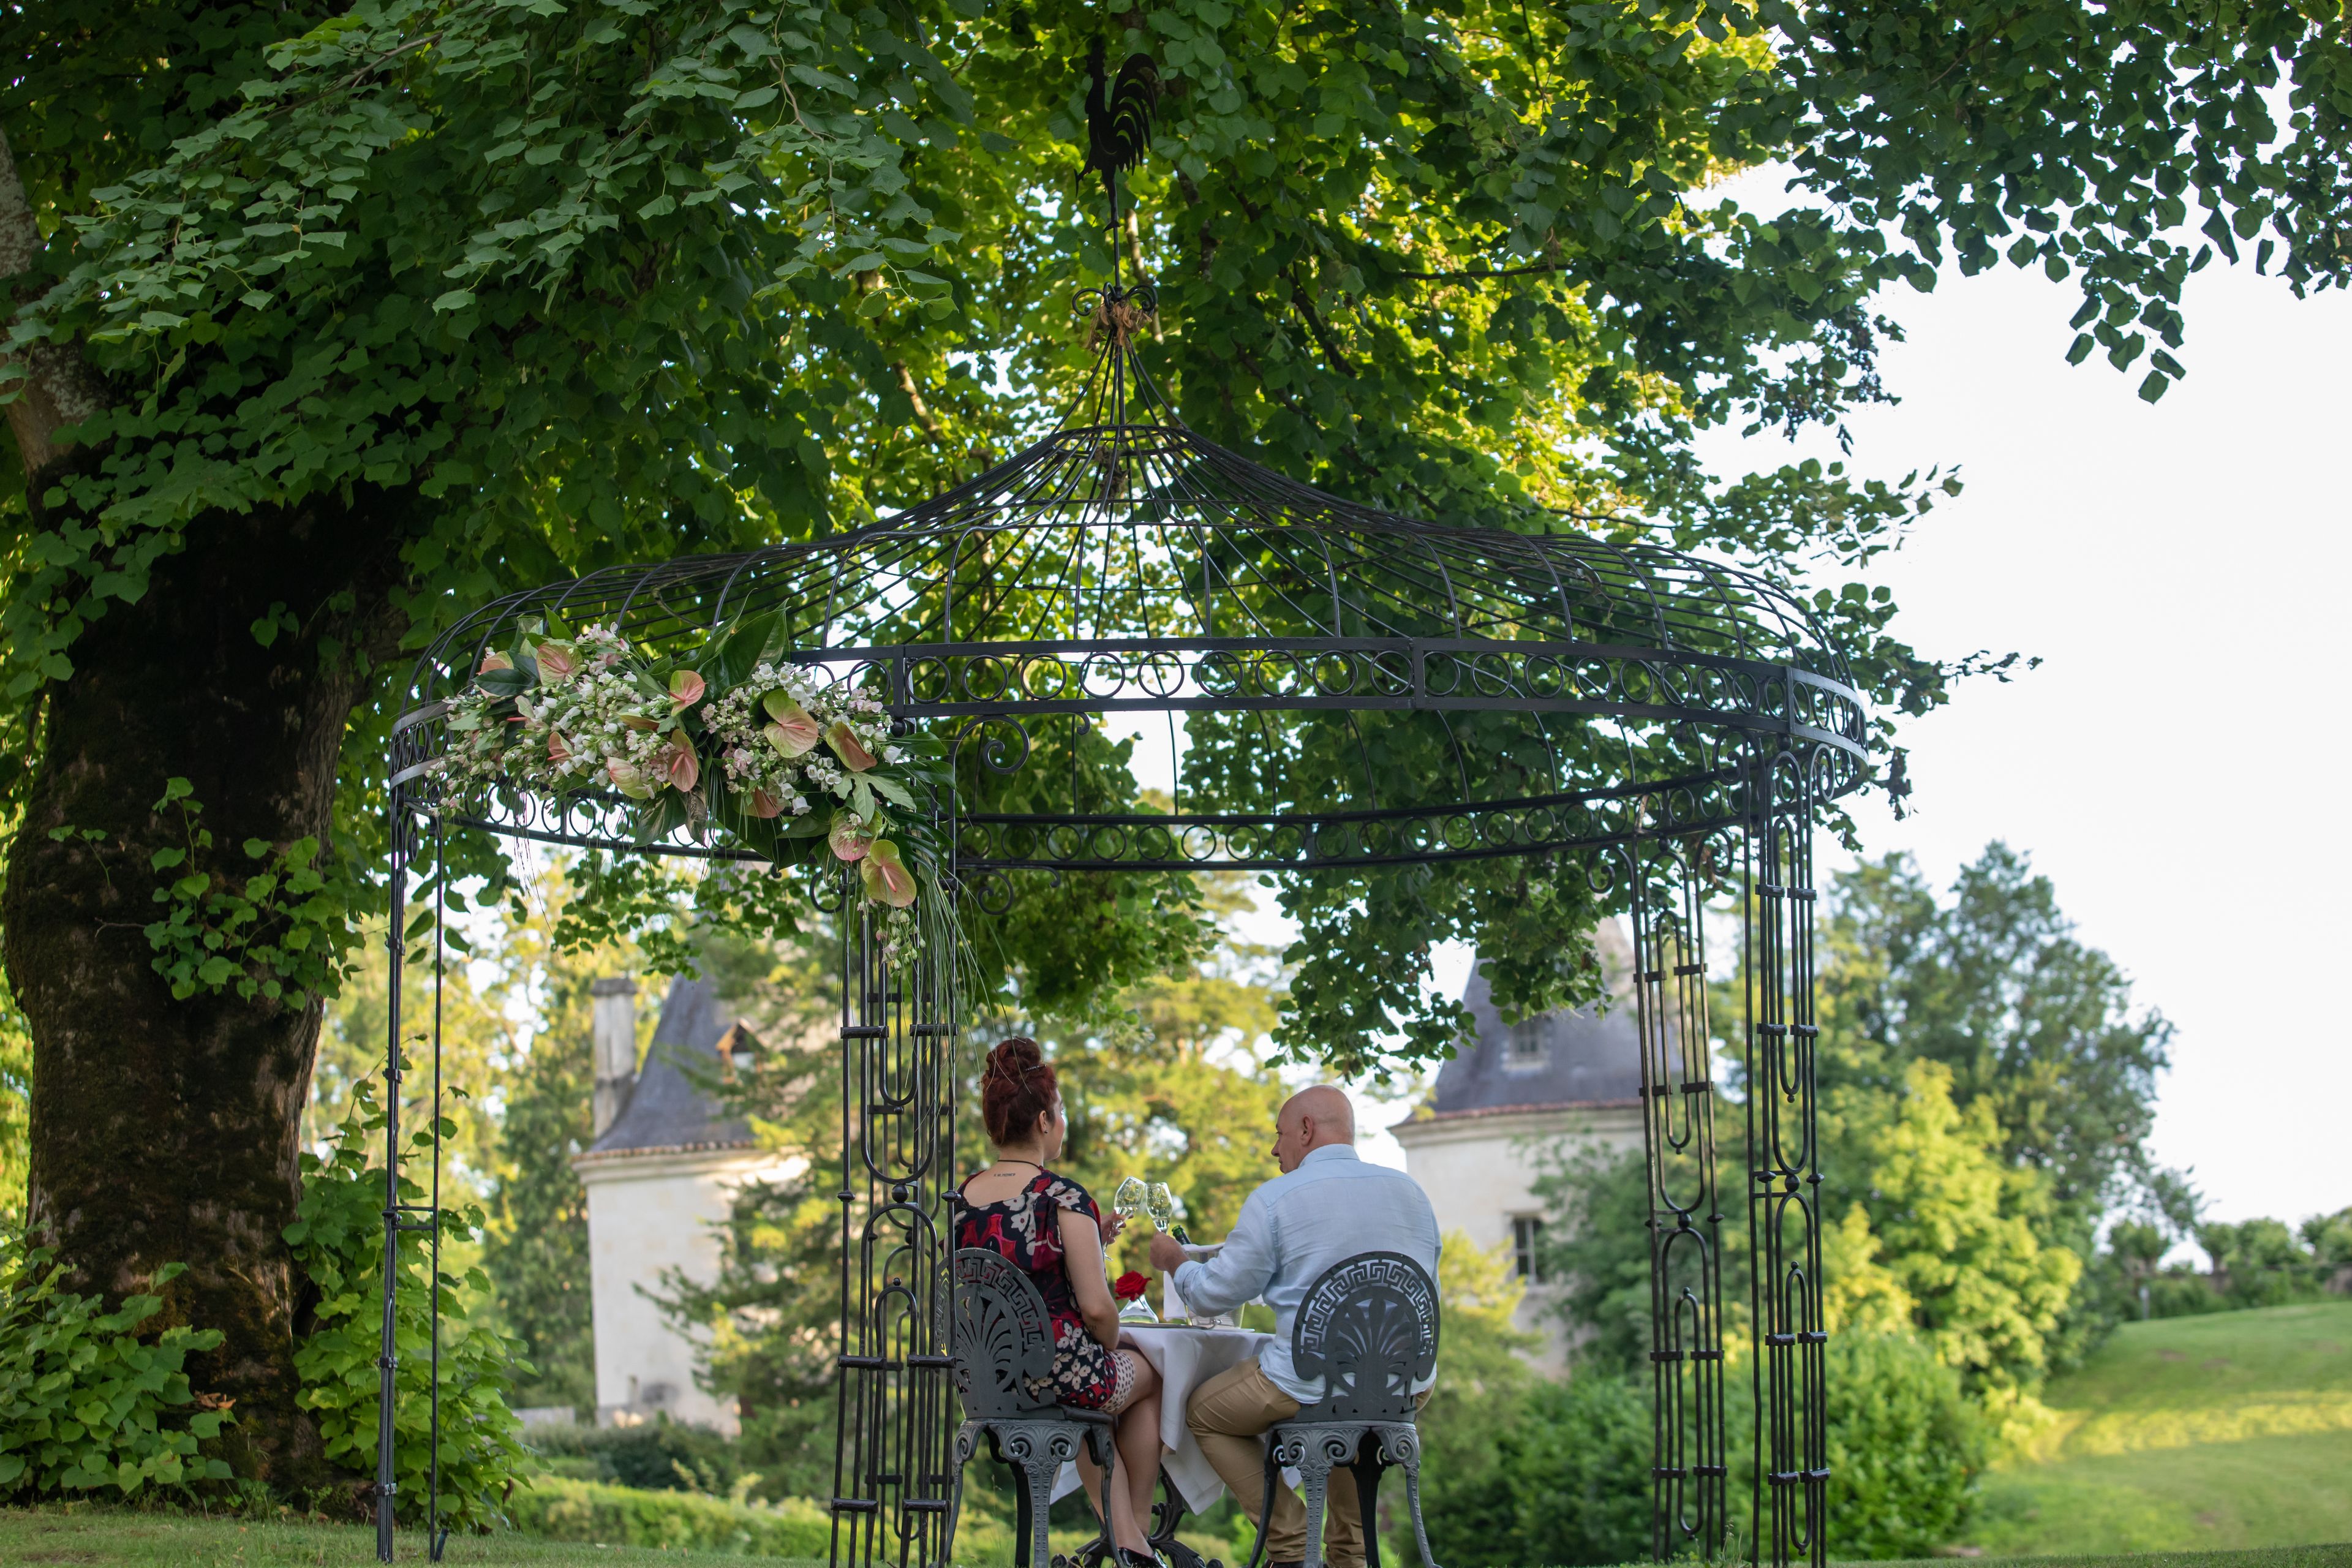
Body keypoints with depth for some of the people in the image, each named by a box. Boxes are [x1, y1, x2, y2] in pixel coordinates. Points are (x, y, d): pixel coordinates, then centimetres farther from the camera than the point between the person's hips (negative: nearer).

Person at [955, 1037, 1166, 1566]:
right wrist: (1113, 1345, 2)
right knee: (1149, 1374, 28)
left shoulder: (963, 1197, 2)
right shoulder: (1064, 1198, -17)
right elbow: (1096, 1308, -19)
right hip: (1058, 1375, -6)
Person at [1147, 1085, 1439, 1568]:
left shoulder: (1274, 1199, -9)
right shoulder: (1412, 1192, 9)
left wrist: (1176, 1260, 18)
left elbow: (1214, 1293, -2)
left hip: (1312, 1390, -6)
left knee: (1204, 1412, 20)